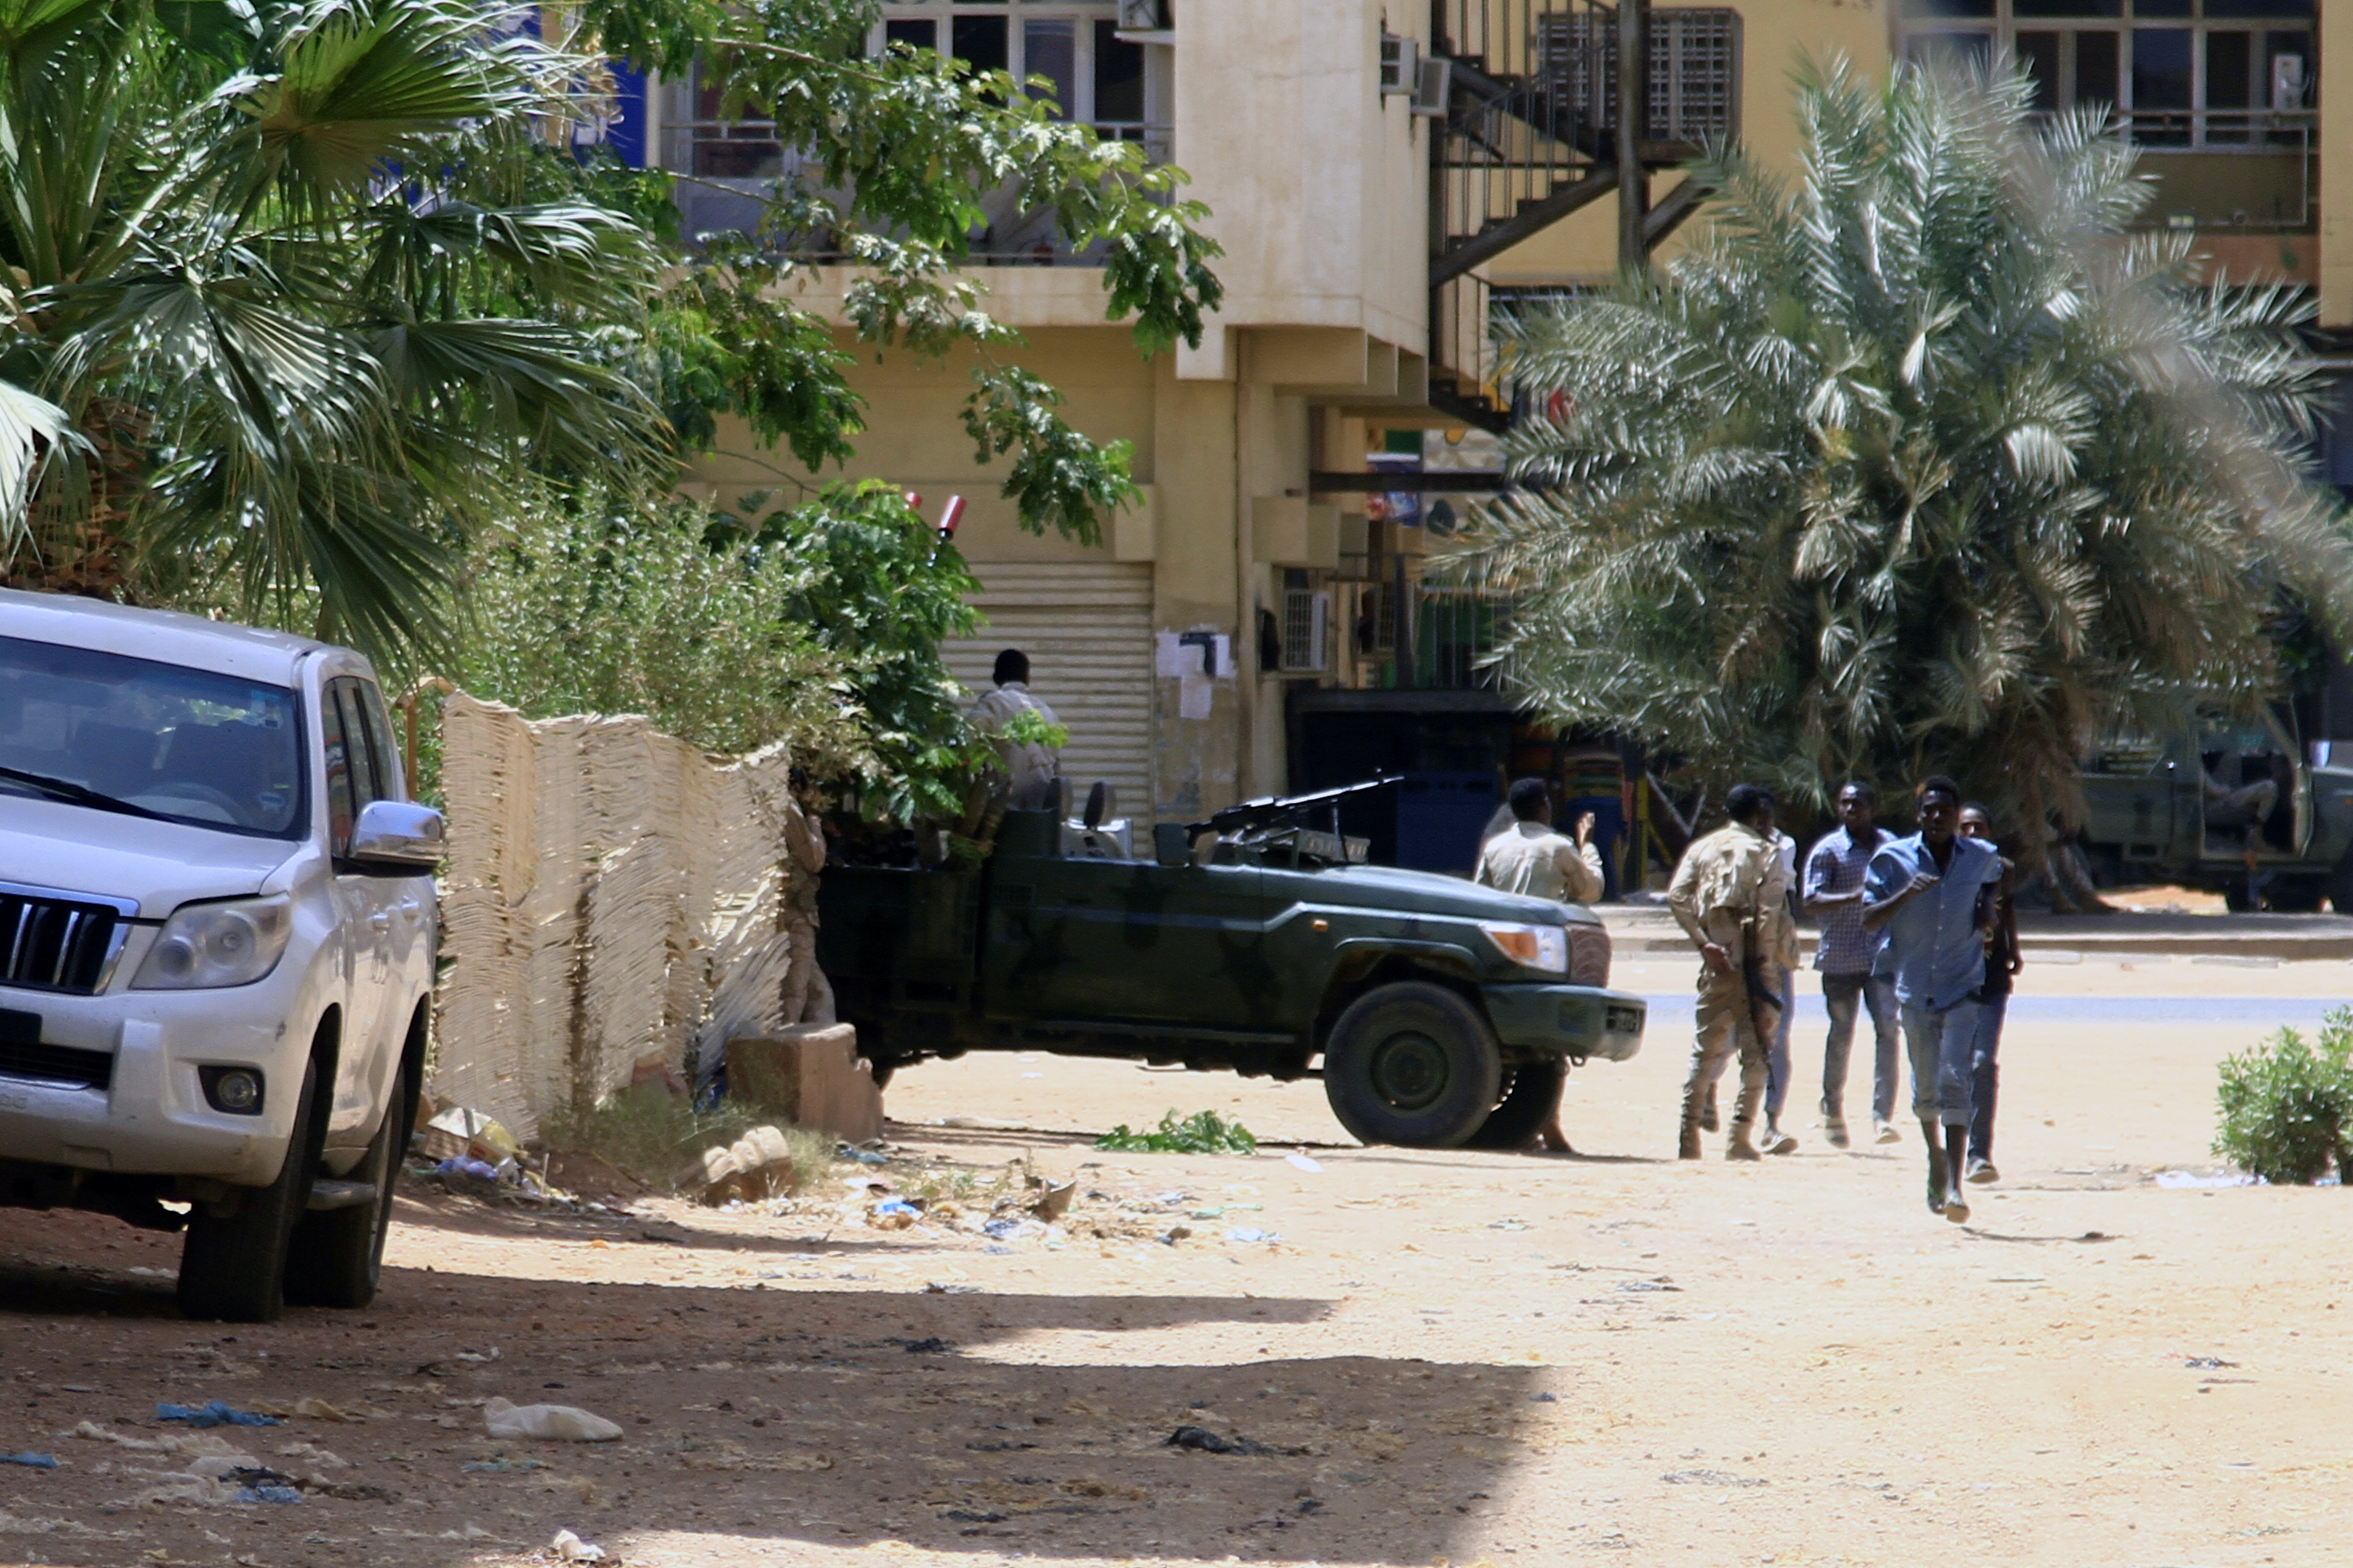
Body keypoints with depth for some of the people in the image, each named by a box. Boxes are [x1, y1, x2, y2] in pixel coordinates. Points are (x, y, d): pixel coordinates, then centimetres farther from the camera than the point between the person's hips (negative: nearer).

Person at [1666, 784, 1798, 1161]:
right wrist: (1787, 955, -8)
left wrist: (1703, 943, -3)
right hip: (1755, 963, -4)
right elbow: (1772, 911, -12)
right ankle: (1740, 1136, -5)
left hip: (1716, 964, 4)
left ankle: (1688, 1136, 3)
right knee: (1755, 1052, 1)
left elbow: (1677, 896, -2)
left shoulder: (1703, 848, 11)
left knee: (1705, 1048, 9)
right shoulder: (1765, 852, -1)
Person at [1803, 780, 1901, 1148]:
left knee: (1886, 1027, -13)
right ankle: (1833, 1114, 24)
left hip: (1881, 953, 2)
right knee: (1840, 1037, 6)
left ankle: (1883, 1115, -15)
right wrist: (1854, 897, -27)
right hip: (1840, 958, -2)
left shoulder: (1889, 845, 10)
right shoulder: (1827, 850, -4)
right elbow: (1811, 902, -14)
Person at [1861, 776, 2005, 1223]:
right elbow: (1868, 919, -9)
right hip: (1913, 986, 1)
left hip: (1962, 988, -1)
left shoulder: (1981, 858, 2)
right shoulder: (1893, 859, -4)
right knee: (1925, 1086, 12)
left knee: (1954, 1081, -15)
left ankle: (1953, 1185, -21)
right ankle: (1936, 1160, 40)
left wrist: (1987, 903, 7)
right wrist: (1905, 893, -25)